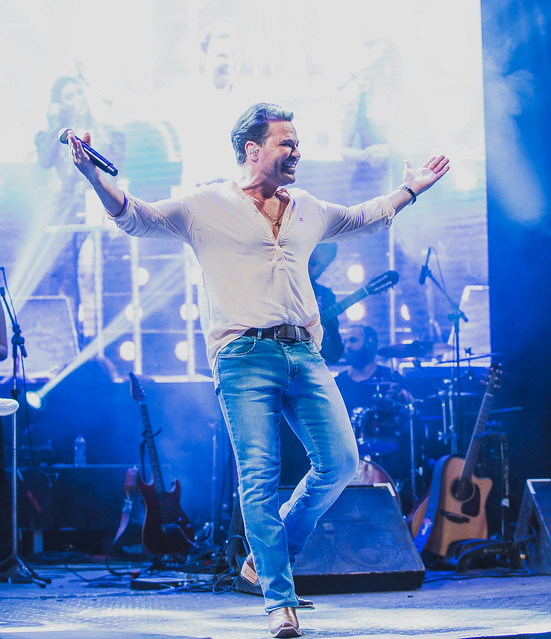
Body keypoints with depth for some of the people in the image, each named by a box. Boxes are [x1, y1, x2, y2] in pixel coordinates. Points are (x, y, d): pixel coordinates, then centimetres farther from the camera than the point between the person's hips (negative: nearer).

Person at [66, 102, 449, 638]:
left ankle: (265, 558, 17)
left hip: (304, 353, 5)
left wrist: (410, 190, 40)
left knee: (340, 462, -2)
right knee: (260, 476, -9)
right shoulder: (206, 206, 6)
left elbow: (361, 218, 40)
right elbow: (135, 217, 2)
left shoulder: (308, 210, 22)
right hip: (244, 354, -5)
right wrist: (95, 175, -13)